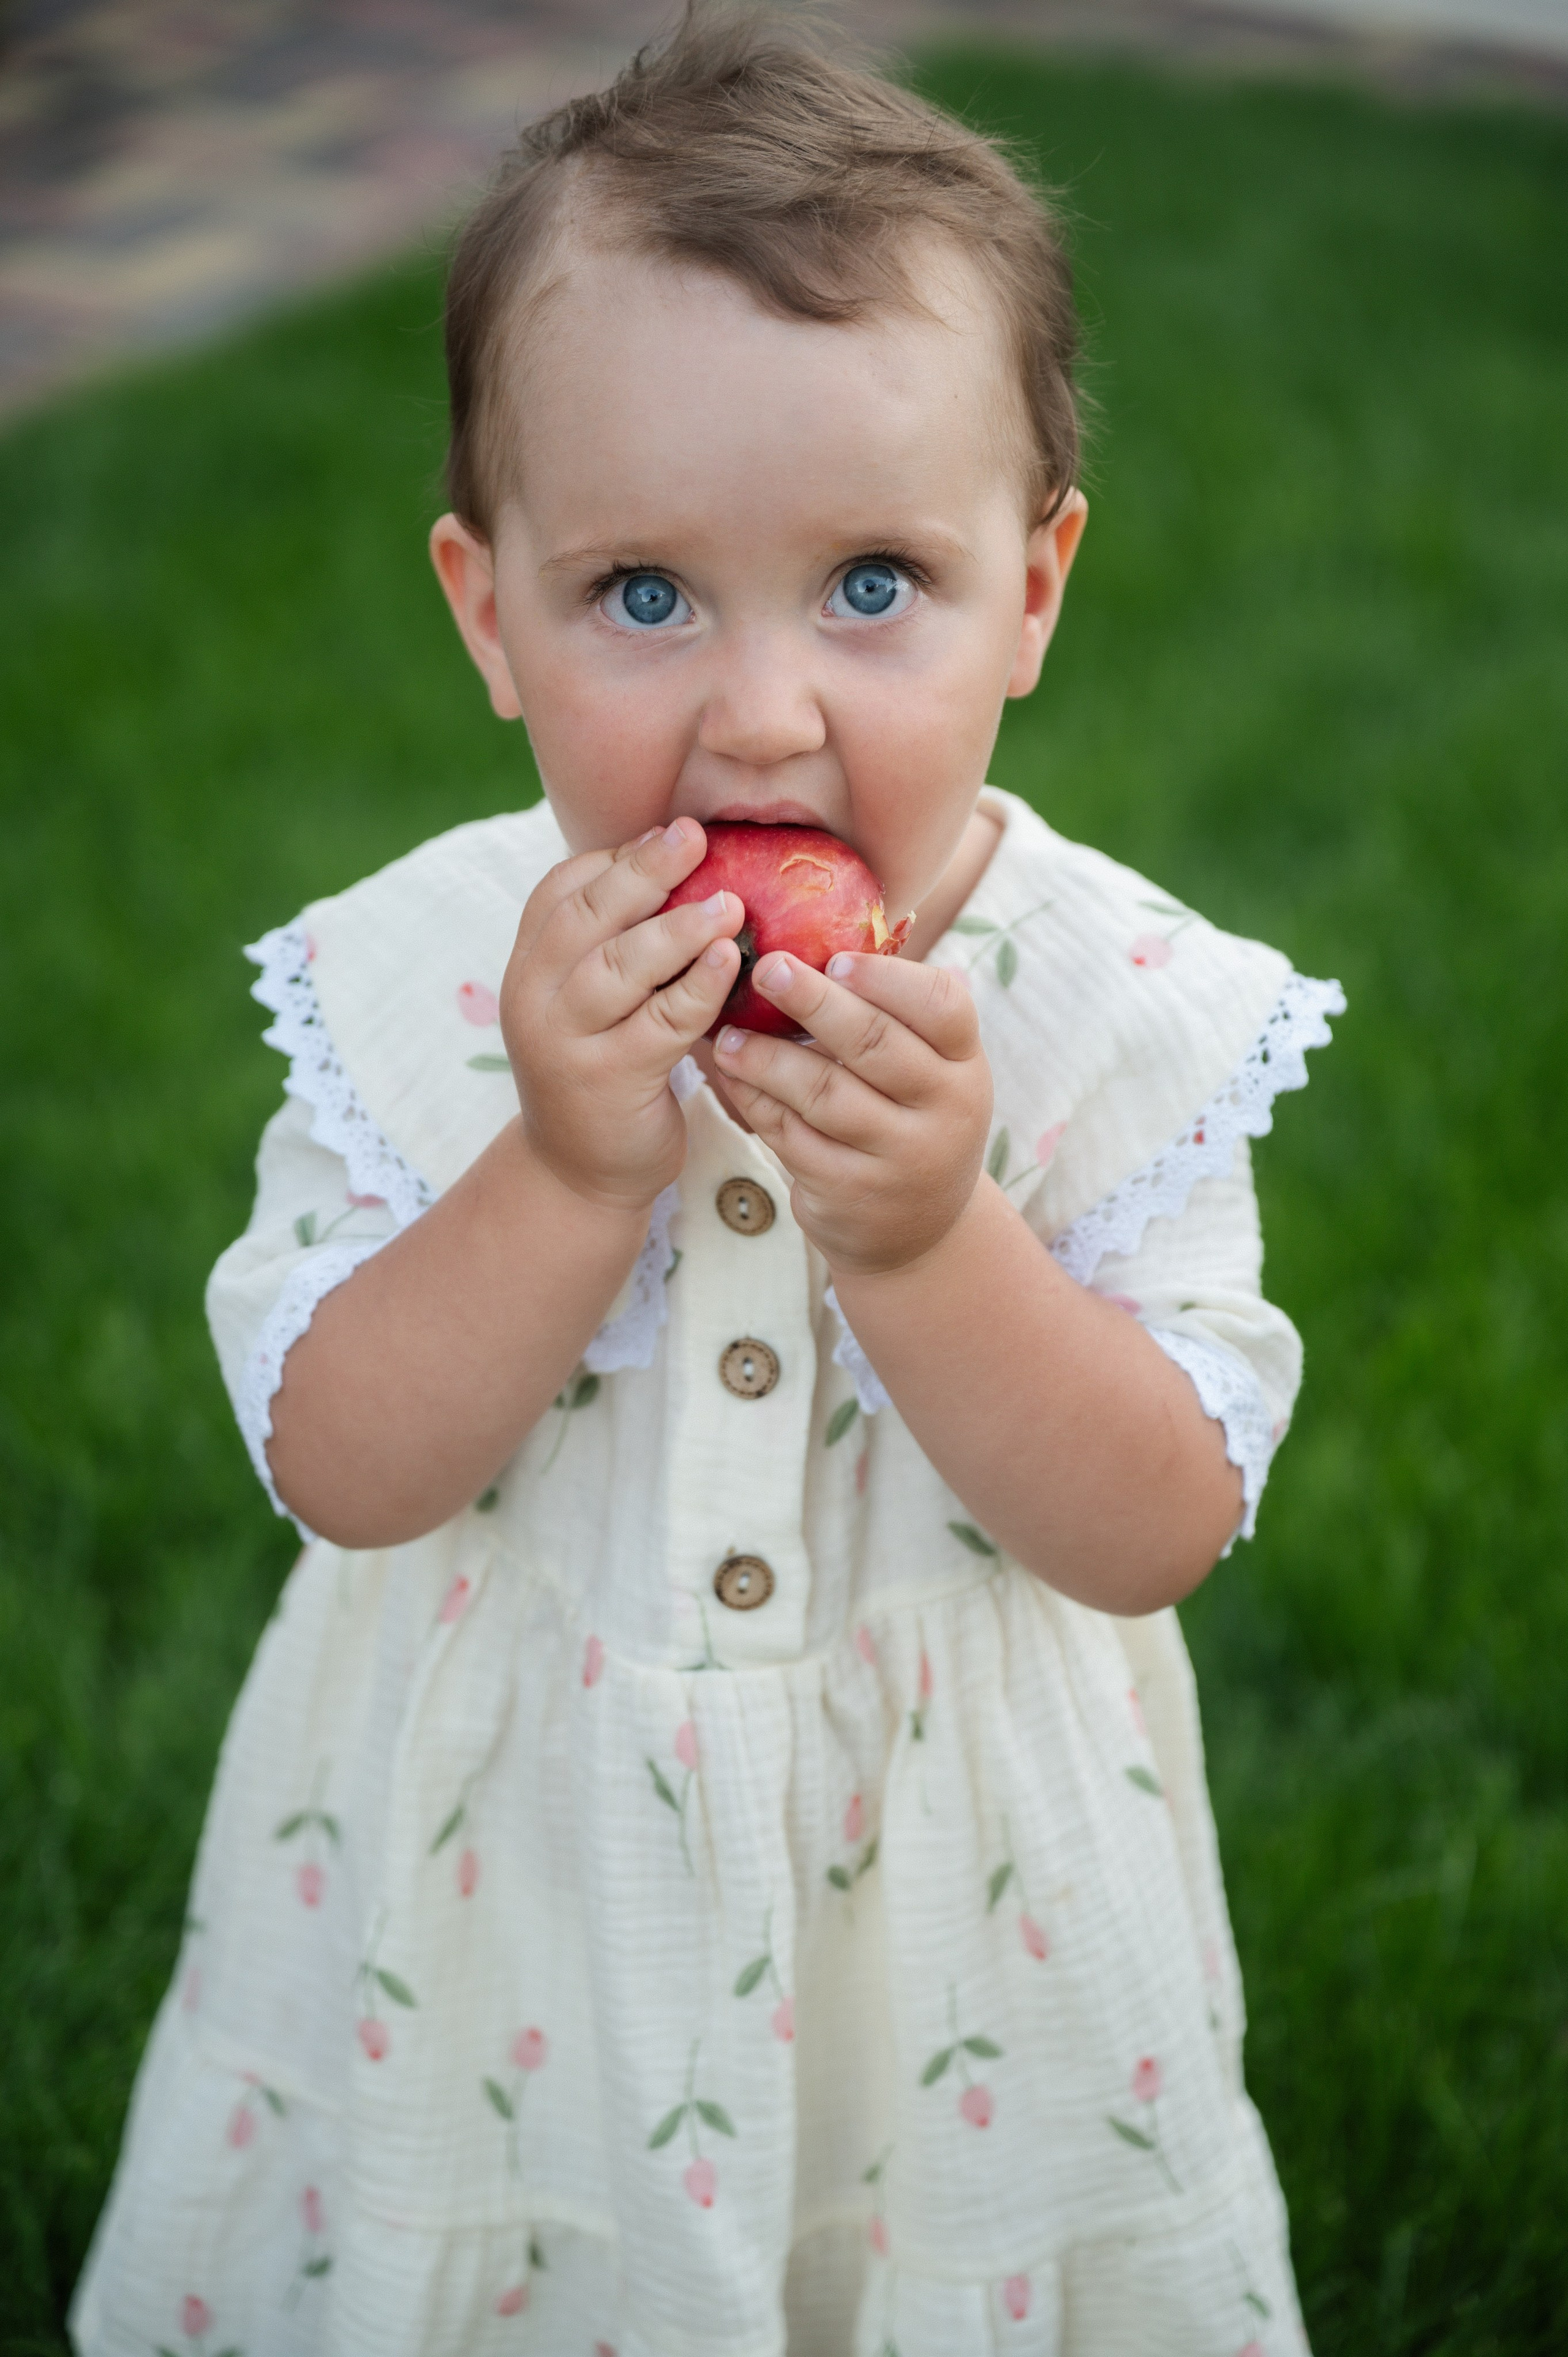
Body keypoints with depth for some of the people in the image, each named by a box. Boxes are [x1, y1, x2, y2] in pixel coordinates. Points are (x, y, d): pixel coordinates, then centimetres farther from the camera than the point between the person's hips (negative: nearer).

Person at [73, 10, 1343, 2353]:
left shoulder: (1122, 1009, -18)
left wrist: (925, 1232, -34)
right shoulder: (419, 978, -15)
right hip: (502, 1889, 1)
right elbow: (341, 1472, -16)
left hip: (942, 1897, 0)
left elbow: (1157, 1532, -18)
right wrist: (568, 1173, -31)